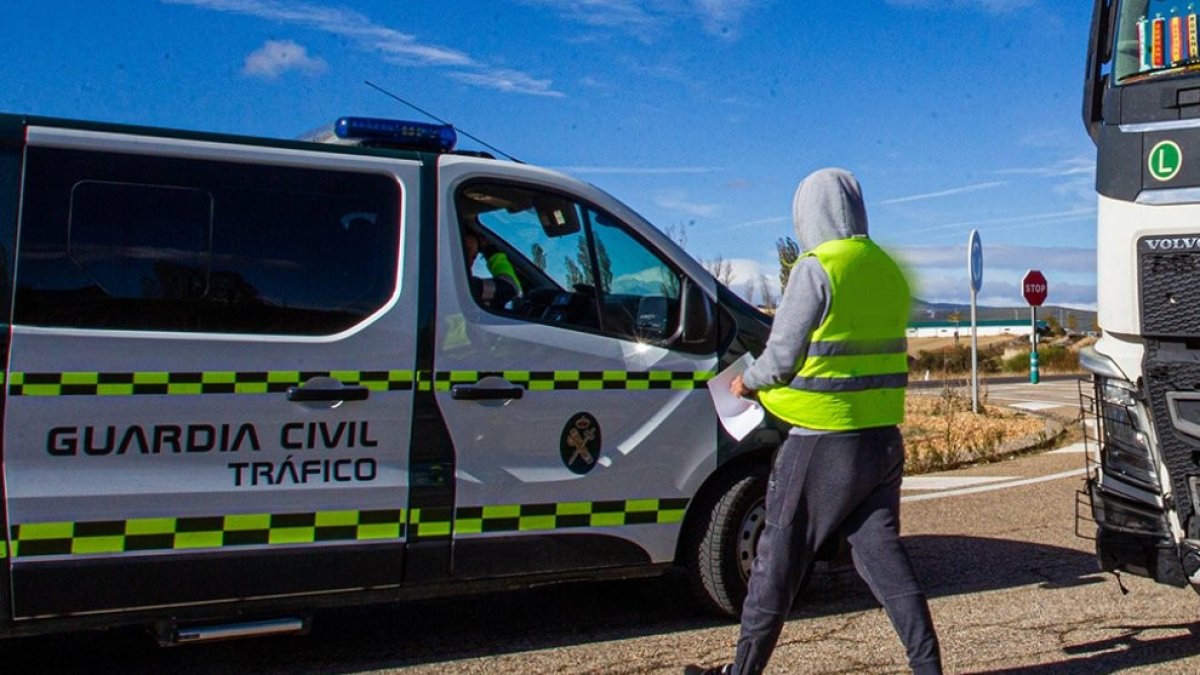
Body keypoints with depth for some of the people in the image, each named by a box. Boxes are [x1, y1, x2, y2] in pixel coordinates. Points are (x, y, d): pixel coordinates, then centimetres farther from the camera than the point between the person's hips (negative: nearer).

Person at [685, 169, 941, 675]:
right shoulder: (888, 271, 10)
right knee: (881, 552, 13)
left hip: (822, 443, -7)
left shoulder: (817, 269, -13)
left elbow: (782, 357, -13)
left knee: (779, 557, 5)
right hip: (882, 439, 7)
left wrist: (748, 382, 8)